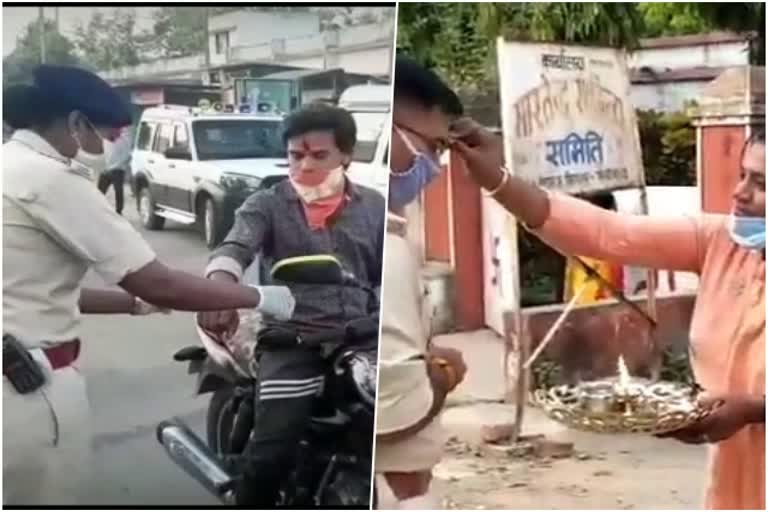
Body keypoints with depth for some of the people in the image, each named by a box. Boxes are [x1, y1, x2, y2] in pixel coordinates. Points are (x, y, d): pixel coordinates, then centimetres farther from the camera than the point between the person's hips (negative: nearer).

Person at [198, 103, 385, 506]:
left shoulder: (373, 207, 13)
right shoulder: (267, 205, 4)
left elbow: (386, 276, 17)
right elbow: (235, 247, -16)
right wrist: (221, 287, -37)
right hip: (292, 343, -3)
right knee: (269, 455, -16)